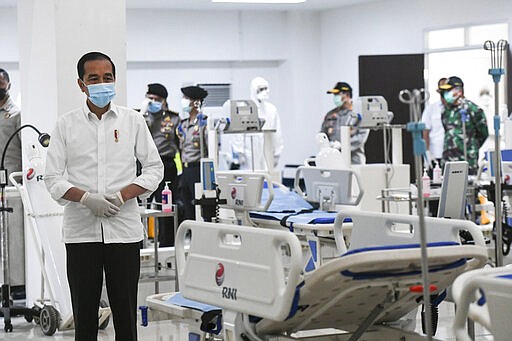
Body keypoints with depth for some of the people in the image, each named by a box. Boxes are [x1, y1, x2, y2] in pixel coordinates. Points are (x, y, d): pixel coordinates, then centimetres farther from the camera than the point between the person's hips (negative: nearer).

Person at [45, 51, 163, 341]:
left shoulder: (133, 121, 6)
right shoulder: (66, 125, 4)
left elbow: (154, 168, 6)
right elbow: (53, 178, 2)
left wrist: (121, 196, -9)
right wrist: (86, 198, -15)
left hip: (124, 228, 0)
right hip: (81, 230, 0)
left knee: (125, 312, 4)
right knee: (84, 314, 5)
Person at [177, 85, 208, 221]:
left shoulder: (204, 123, -8)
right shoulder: (183, 125, 14)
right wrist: (181, 172, 15)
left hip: (198, 168, -7)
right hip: (185, 170, 7)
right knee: (187, 210, 9)